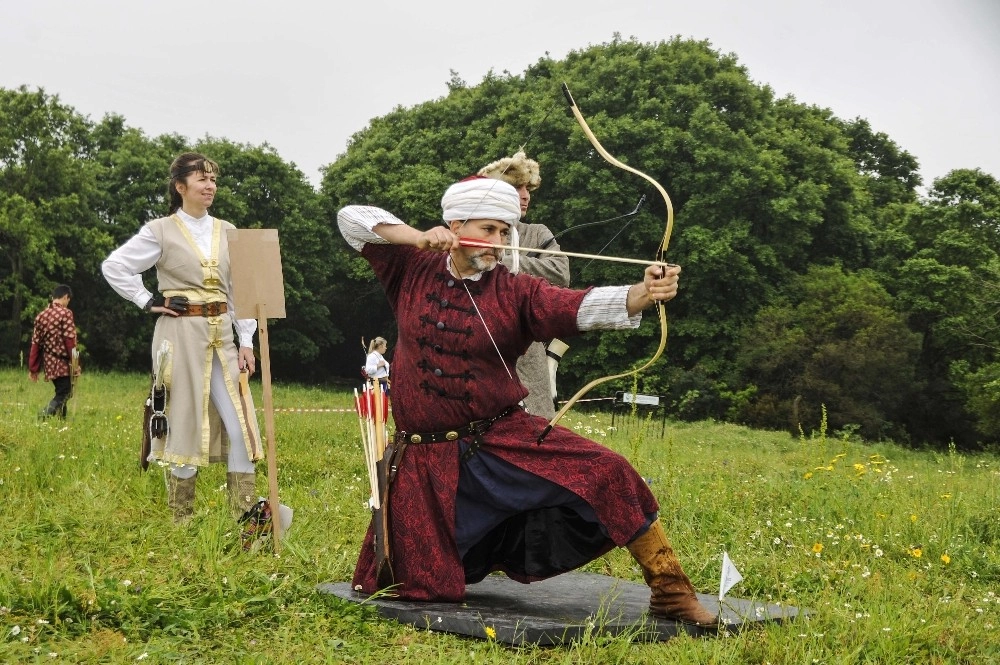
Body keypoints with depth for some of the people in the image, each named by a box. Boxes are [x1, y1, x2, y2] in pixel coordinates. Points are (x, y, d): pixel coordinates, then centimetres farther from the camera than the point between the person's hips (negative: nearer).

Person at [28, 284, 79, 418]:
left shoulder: (41, 315, 11)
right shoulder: (65, 313, -9)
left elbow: (36, 343, 11)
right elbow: (70, 340, -15)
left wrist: (33, 368, 13)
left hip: (49, 363, 7)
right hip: (63, 362, -7)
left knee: (61, 393, 17)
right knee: (64, 394, -7)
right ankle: (44, 416, -27)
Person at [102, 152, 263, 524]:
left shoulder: (227, 232, 10)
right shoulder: (161, 231, -1)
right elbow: (113, 267, 0)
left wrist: (247, 342, 5)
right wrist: (148, 302, -3)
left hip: (221, 336, 4)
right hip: (181, 335, -4)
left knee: (240, 423, -3)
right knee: (185, 422, 0)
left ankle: (247, 515, 3)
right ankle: (181, 520, 12)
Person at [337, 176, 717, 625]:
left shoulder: (515, 293, -5)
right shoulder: (413, 270, 1)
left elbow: (582, 307, -21)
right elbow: (351, 218, -1)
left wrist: (642, 294, -41)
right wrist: (418, 237, -16)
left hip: (507, 440, -1)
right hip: (426, 461, 1)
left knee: (606, 473, -20)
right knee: (419, 585, 8)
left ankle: (670, 590, -7)